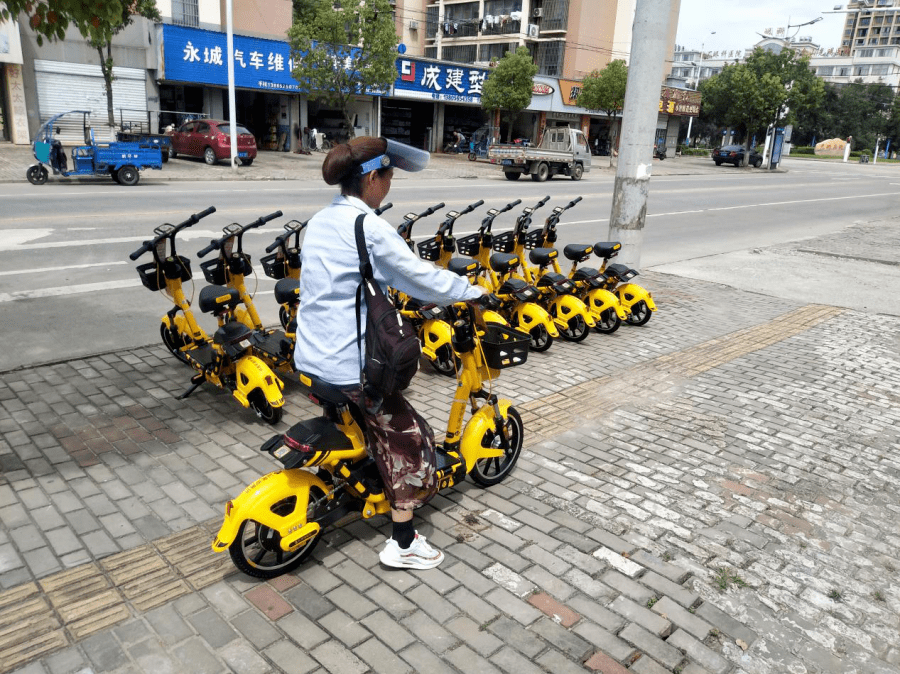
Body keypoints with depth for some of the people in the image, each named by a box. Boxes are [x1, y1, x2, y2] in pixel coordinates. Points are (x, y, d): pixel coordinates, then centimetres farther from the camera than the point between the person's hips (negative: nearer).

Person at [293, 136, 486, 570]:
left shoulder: (319, 222, 10)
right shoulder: (369, 228, -17)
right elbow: (421, 277, -16)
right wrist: (474, 291, -1)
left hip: (308, 357, 9)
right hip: (350, 364, -9)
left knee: (371, 424, 32)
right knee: (406, 440, 4)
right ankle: (403, 545, 11)